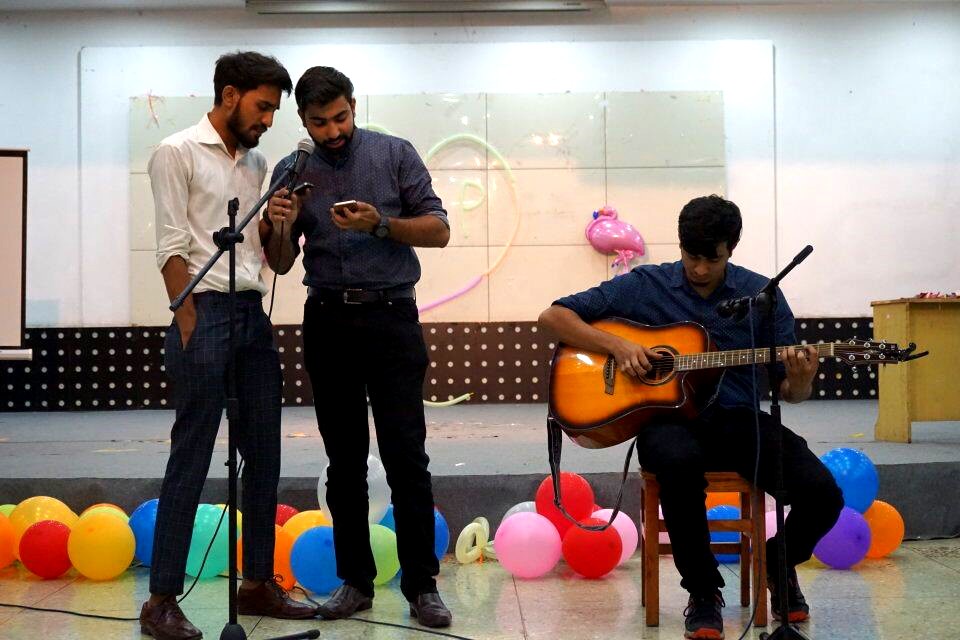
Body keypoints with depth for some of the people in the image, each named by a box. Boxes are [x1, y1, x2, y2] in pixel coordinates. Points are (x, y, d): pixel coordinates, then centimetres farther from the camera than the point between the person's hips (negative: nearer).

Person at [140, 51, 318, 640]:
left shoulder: (258, 163, 17)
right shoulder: (178, 153, -2)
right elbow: (172, 247, -8)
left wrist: (275, 227, -2)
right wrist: (189, 325, -15)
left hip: (254, 315, 7)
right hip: (206, 311, -7)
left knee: (264, 454, 8)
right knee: (191, 457, -6)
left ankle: (258, 583, 19)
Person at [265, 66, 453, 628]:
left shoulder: (395, 154, 3)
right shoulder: (293, 170, 9)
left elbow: (439, 230, 0)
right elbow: (283, 262, 11)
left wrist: (380, 224, -15)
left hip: (391, 315, -2)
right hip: (327, 322, 3)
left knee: (406, 454, -5)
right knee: (344, 459, 7)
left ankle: (422, 585, 2)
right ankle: (355, 580, 16)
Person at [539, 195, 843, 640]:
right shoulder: (644, 286, 3)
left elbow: (790, 391, 8)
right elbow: (553, 316, 2)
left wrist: (799, 381, -17)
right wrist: (615, 345, -12)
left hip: (740, 420, 2)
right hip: (668, 417, -2)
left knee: (823, 495, -21)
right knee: (679, 464, -40)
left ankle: (780, 563, 17)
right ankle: (703, 590, -13)